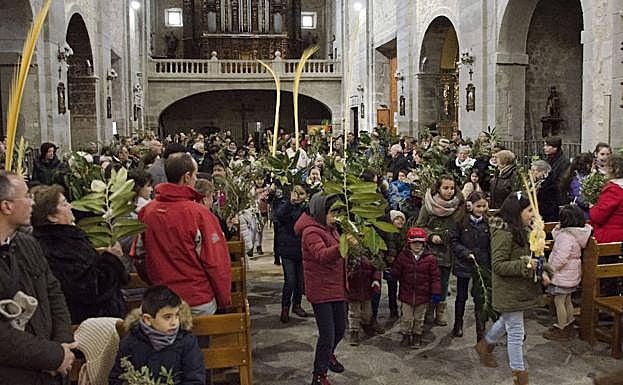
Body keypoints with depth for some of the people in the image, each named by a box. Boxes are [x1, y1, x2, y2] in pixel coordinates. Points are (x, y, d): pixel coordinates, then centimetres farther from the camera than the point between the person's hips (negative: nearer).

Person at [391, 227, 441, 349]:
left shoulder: (430, 258, -7)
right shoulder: (402, 256, -4)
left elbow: (435, 277, -4)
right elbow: (396, 273, 6)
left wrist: (436, 292, -7)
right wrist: (392, 275, -13)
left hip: (422, 295, 0)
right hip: (407, 294, 0)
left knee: (419, 318, 15)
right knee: (407, 317, 11)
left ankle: (417, 337, 31)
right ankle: (406, 336, 29)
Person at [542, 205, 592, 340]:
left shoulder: (566, 236, -27)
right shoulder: (572, 232, 3)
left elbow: (560, 259, -28)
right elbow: (558, 241, 15)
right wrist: (556, 232, -1)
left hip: (563, 277, -10)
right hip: (570, 275, 10)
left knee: (559, 301, 3)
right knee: (567, 301, 21)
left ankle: (561, 329, 14)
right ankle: (569, 326, 34)